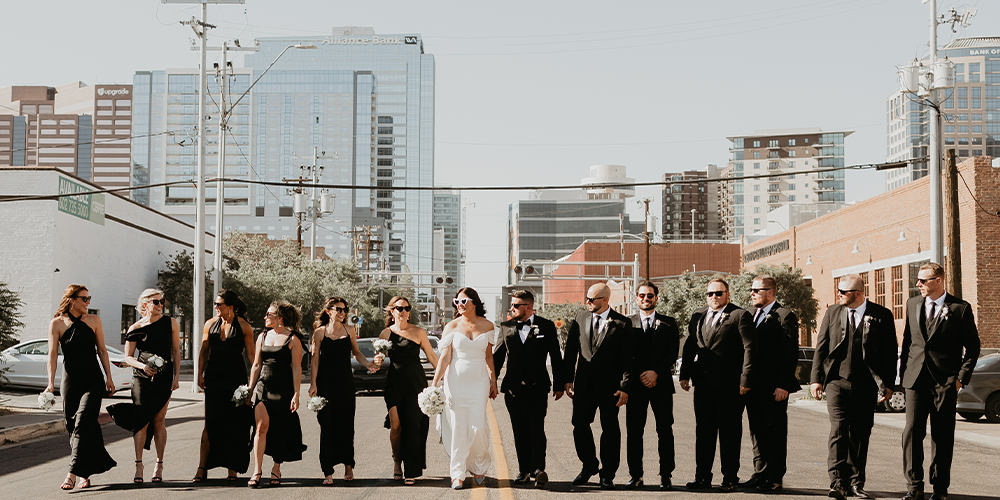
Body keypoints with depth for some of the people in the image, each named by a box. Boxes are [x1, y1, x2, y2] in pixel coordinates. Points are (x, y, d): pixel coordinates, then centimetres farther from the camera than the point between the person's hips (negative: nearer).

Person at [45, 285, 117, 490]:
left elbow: (101, 350, 10)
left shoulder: (93, 320, 6)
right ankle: (85, 473, 15)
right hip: (70, 380, 0)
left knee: (82, 424, -12)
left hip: (93, 380, 0)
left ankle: (73, 473, -14)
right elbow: (53, 354, -5)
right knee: (72, 426, 4)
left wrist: (109, 378, 7)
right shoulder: (57, 323, 0)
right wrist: (51, 382, -16)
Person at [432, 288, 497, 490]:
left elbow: (489, 356, 12)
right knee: (457, 426, -1)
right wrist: (434, 384, -9)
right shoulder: (452, 327, 0)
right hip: (456, 380, -1)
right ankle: (457, 474, 7)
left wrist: (493, 382, 13)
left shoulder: (487, 325, 5)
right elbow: (445, 357, -3)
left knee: (478, 425, -5)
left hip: (479, 380, 1)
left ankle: (479, 467, 18)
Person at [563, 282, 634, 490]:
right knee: (579, 426, 6)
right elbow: (571, 350, 9)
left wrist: (625, 387, -11)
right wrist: (568, 379, 4)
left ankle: (607, 474, 15)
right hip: (584, 384, 4)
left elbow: (627, 358, -6)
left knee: (610, 429, 4)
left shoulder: (622, 324, -6)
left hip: (609, 386, -3)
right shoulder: (580, 319, 6)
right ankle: (589, 465, 27)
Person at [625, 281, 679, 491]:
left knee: (665, 430, -2)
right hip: (636, 384, 0)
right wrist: (641, 375, -9)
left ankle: (665, 475, 3)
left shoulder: (668, 324, 9)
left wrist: (656, 372, -11)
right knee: (634, 430, 1)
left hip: (662, 382, 0)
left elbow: (673, 353, 1)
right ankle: (635, 474, 8)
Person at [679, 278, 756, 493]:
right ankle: (702, 477, 18)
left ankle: (730, 478, 9)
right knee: (703, 430, 10)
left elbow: (750, 348, -8)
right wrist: (684, 374, 8)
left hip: (729, 385, -5)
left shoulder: (740, 316, -4)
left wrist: (745, 379, -13)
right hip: (703, 383, 5)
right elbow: (689, 346, 16)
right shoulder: (698, 316, 14)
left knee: (729, 432, 1)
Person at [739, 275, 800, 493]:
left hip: (774, 387, -8)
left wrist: (783, 385, -17)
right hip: (754, 385, 8)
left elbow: (791, 354, -12)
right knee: (757, 431, 12)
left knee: (775, 432, 0)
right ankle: (760, 474, 20)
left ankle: (775, 478, 6)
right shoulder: (752, 316, 15)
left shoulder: (784, 317, -9)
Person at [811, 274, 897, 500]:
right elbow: (821, 348, 9)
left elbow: (890, 352, 4)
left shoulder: (882, 316, 1)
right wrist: (816, 378, 2)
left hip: (866, 386, 0)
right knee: (838, 430, -11)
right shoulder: (832, 313, 7)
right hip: (837, 381, 0)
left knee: (861, 435, 8)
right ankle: (838, 482, -13)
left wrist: (888, 383, 0)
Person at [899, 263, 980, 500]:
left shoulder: (960, 308, -3)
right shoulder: (912, 305, 11)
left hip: (945, 382, -3)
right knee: (912, 431, -6)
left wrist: (962, 376, -6)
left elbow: (972, 346, 1)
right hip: (916, 379, 3)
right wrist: (903, 371, 10)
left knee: (942, 436, 4)